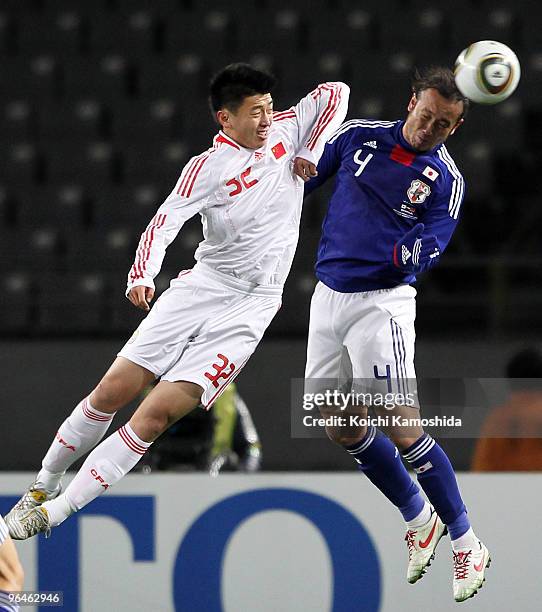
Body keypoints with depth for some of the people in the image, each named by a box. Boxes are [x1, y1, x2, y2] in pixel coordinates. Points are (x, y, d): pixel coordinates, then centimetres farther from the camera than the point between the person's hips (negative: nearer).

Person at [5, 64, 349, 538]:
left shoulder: (285, 130, 4)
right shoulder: (208, 166, -6)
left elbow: (336, 92, 14)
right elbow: (165, 222, -17)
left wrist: (311, 152, 3)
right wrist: (141, 275, -35)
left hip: (249, 307, 1)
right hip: (204, 284, -1)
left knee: (156, 415, -12)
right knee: (113, 391, -7)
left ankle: (54, 514, -11)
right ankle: (45, 484, 16)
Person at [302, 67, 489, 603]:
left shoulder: (446, 181, -5)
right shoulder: (357, 137, 4)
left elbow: (428, 250, -14)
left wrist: (410, 251, -32)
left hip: (381, 301, -5)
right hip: (329, 295, 5)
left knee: (402, 431, -12)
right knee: (342, 428, 10)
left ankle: (466, 543, 0)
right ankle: (418, 518, 28)